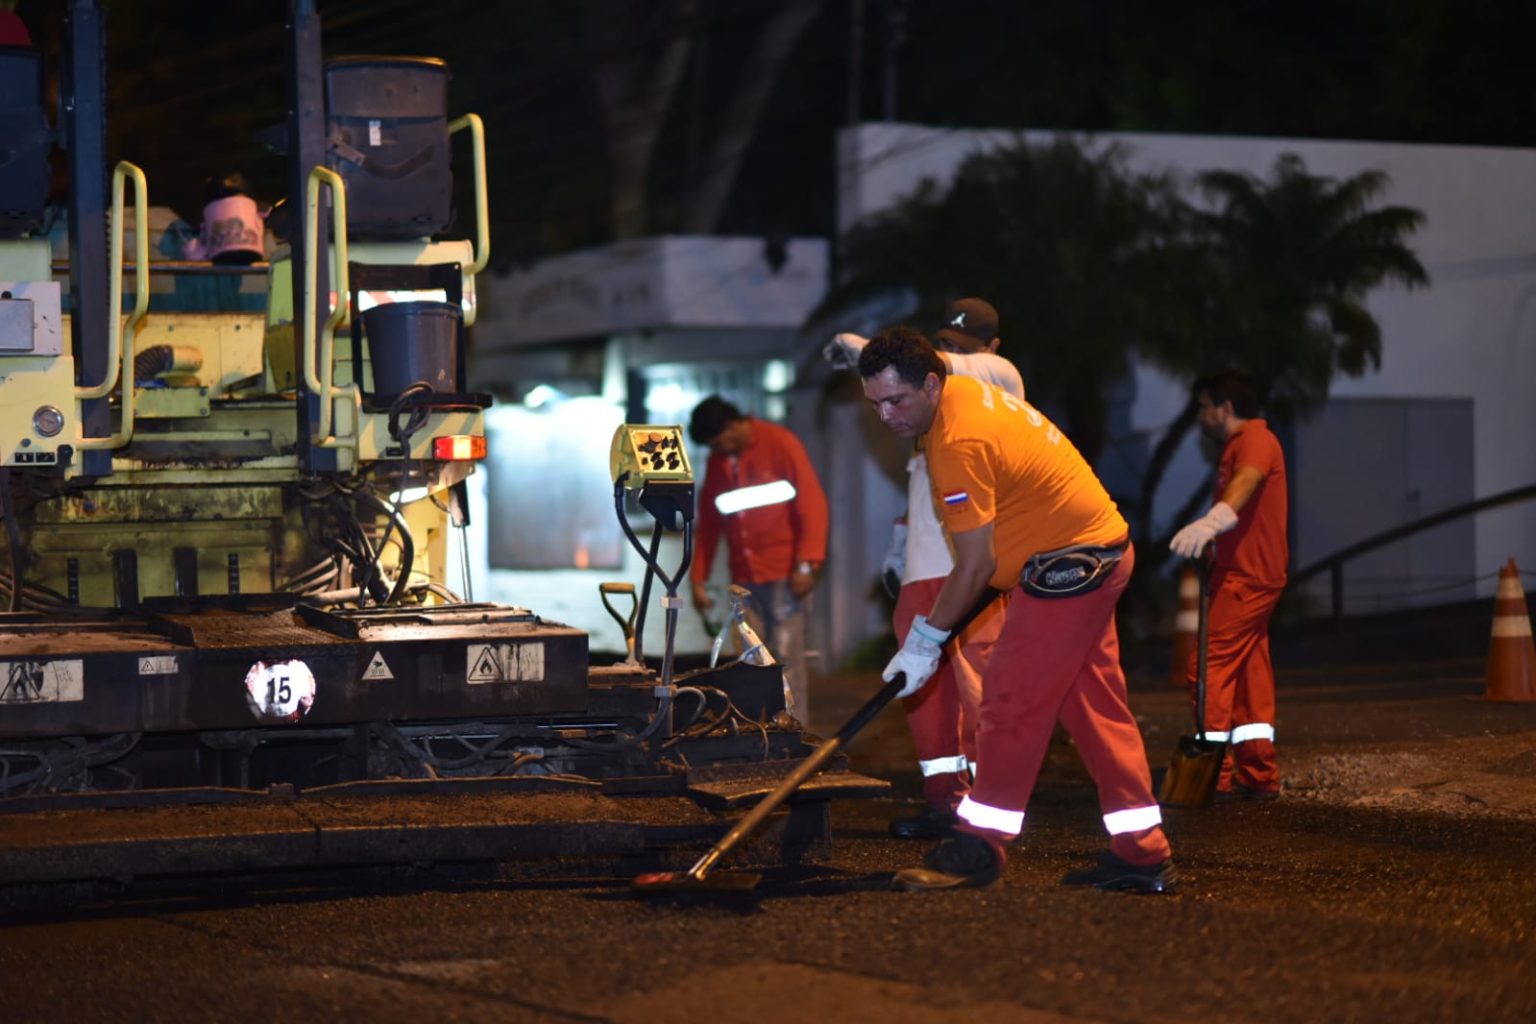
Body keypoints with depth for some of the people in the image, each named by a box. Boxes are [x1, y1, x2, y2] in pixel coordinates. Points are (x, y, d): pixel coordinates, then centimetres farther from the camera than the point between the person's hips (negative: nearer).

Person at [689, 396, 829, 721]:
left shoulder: (779, 444, -5)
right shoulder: (717, 461, 12)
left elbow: (812, 503, -10)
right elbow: (708, 522, 16)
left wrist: (807, 563, -18)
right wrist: (699, 578, 10)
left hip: (783, 573, -5)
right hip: (744, 577, 5)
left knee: (786, 658, -8)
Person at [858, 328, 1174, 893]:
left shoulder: (960, 443, -25)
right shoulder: (964, 392, 4)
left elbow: (975, 566, -20)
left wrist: (927, 639, -11)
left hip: (1067, 564, -11)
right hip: (1097, 550, 11)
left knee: (1012, 700, -8)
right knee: (1095, 705, 11)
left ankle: (978, 847, -3)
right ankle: (1141, 851, 14)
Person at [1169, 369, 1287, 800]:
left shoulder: (1255, 439, -14)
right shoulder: (1239, 445, 21)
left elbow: (1246, 480, -36)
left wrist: (1212, 521, -54)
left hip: (1245, 579, -11)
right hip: (1251, 577, 11)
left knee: (1210, 669, -13)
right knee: (1250, 676, 10)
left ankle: (1212, 775, -14)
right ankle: (1258, 776, 11)